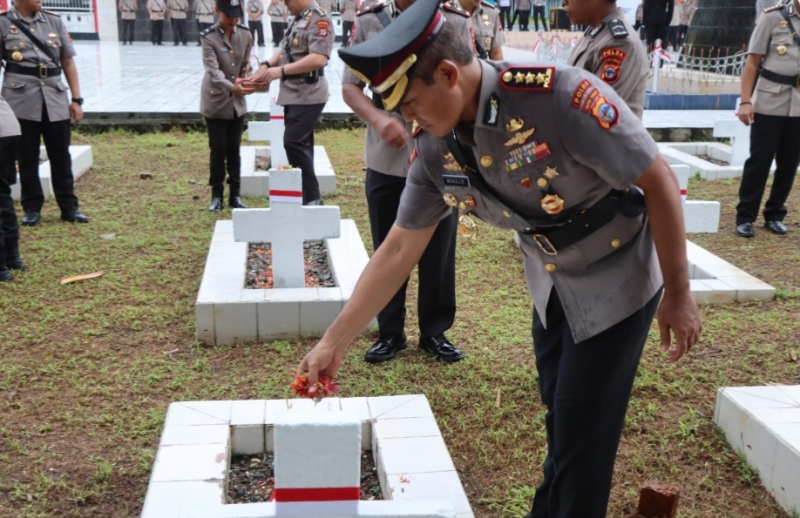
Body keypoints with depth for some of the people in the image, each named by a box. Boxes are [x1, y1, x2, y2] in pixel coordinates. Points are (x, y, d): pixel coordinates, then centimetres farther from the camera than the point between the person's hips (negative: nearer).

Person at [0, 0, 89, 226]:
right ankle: (31, 208, 18)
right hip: (21, 99, -2)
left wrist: (76, 99, 5)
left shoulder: (54, 21, 8)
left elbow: (68, 62, 10)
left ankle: (69, 206, 17)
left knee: (61, 156, 7)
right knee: (27, 157, 7)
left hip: (55, 99, 2)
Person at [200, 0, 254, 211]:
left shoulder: (245, 34, -2)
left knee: (234, 149, 9)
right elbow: (212, 70, -26)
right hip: (215, 101, -3)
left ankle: (235, 195, 17)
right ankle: (217, 195, 14)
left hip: (237, 102, 4)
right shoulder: (208, 37, -15)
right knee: (218, 149, 1)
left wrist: (243, 83, -6)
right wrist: (231, 87, -41)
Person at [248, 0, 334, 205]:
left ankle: (312, 197, -8)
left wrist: (281, 71, -27)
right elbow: (286, 49, 23)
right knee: (300, 144, 12)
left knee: (294, 142, -15)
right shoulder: (299, 19, 15)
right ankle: (303, 195, 20)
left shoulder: (319, 19, -15)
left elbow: (319, 58, -27)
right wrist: (267, 65, 4)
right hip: (294, 94, 10)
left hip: (307, 95, -10)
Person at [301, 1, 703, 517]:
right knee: (559, 416, 20)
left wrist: (678, 294, -17)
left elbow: (659, 182, -24)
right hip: (552, 281, 6)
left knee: (583, 433, -1)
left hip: (616, 278, -5)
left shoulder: (560, 96, -33)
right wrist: (333, 343, -4)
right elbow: (398, 250, -4)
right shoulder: (436, 151, -12)